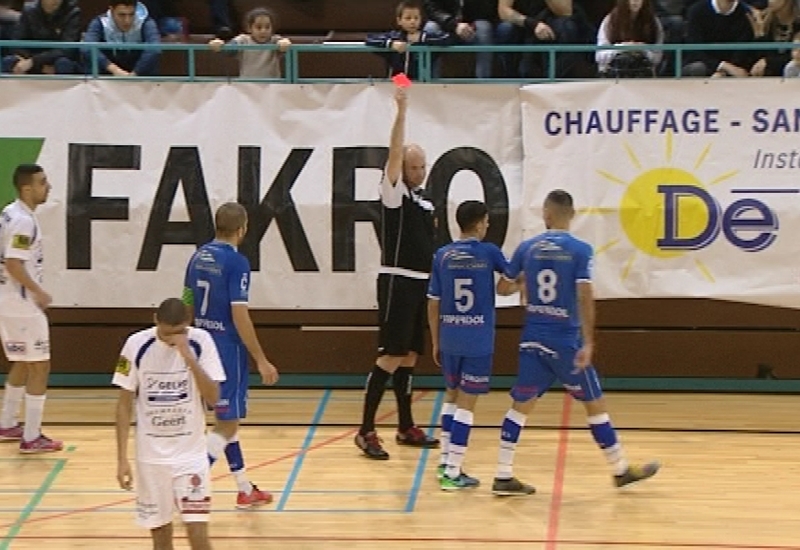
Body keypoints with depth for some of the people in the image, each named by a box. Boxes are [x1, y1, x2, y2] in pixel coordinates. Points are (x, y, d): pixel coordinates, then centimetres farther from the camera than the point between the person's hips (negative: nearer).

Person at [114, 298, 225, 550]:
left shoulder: (200, 341, -8)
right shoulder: (137, 345, -8)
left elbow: (213, 397, -14)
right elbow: (124, 404, -2)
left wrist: (188, 357, -24)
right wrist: (122, 458, -6)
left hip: (191, 452, -1)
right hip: (151, 454, 1)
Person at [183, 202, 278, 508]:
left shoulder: (199, 256, 7)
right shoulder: (236, 262, -16)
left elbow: (188, 304, 13)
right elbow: (240, 317, -20)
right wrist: (261, 361, -15)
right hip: (227, 348, -8)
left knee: (227, 419, 18)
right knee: (228, 424, -1)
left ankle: (245, 489, 27)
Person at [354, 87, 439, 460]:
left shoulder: (425, 201, 16)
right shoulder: (394, 193, -6)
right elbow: (395, 153, -21)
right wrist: (401, 112, -28)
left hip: (421, 283, 8)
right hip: (397, 282, -8)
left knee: (409, 357, 13)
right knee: (390, 357, -11)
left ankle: (406, 428, 20)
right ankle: (366, 432, -9)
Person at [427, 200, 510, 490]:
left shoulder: (443, 256, 1)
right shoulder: (488, 252, -6)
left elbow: (433, 304, 5)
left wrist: (436, 343, 14)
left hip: (449, 339, 4)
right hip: (478, 341, -4)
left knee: (452, 395, 21)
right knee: (466, 403, -1)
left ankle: (445, 462, 25)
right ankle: (452, 473, -3)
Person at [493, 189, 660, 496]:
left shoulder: (527, 248, 2)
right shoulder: (580, 250, -8)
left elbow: (503, 289, 12)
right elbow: (584, 298, -16)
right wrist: (588, 344, -18)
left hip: (532, 340, 4)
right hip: (565, 341, -4)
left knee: (521, 405, 10)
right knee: (594, 403, 9)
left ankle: (503, 477, 6)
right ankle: (620, 470, 19)